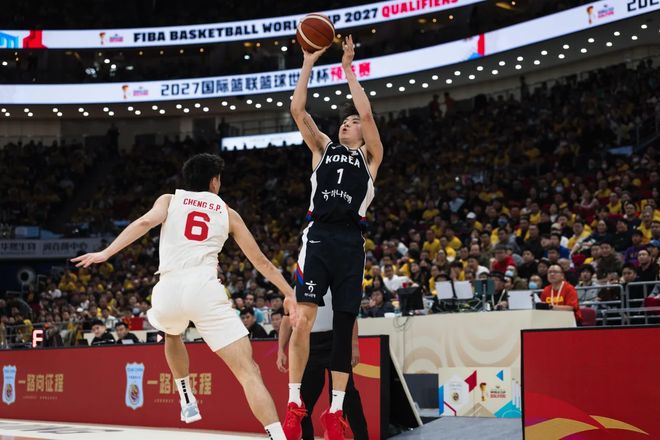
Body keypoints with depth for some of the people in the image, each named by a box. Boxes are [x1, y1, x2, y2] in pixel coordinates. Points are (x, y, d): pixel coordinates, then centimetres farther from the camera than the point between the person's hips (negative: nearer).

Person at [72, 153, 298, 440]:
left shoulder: (170, 200, 20)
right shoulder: (226, 212, 22)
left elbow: (146, 222, -3)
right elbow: (260, 260, 23)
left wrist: (106, 253, -8)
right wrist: (289, 293, 32)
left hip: (168, 290, 2)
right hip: (205, 288, -2)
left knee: (172, 335, 40)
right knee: (248, 370, -5)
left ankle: (188, 401, 38)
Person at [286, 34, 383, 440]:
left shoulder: (371, 156, 15)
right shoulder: (323, 147, 19)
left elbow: (367, 112, 0)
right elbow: (297, 109, 8)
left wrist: (348, 69, 6)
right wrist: (309, 64, 7)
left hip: (350, 242, 0)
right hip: (318, 236, 0)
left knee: (344, 326, 3)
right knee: (304, 317, -13)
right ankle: (294, 404, -7)